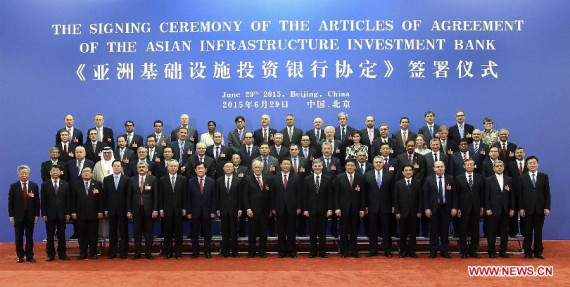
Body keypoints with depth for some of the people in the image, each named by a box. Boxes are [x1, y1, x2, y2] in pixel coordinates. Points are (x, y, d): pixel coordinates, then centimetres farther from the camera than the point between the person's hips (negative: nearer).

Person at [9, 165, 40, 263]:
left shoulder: (34, 186, 4)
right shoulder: (13, 186, 2)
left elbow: (37, 201, 3)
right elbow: (10, 202, 0)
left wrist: (37, 215, -3)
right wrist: (11, 216, -6)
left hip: (30, 216, 1)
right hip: (18, 216, 0)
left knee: (29, 237, 5)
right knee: (19, 237, 6)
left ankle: (29, 256, 12)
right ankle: (20, 256, 15)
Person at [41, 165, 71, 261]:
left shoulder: (66, 185, 7)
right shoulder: (45, 185, 3)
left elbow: (68, 200, 5)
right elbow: (43, 201, 0)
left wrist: (68, 213, -2)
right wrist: (43, 214, -6)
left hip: (62, 214, 1)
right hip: (50, 214, -1)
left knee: (61, 235, 6)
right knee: (50, 235, 4)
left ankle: (62, 254, 13)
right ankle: (50, 254, 12)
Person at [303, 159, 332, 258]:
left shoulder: (327, 179, 2)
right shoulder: (307, 179, 4)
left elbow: (330, 196, 0)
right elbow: (305, 196, 2)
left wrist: (330, 209, -5)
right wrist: (305, 209, -4)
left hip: (323, 209, 0)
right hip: (312, 209, 1)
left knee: (322, 231, 5)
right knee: (313, 231, 5)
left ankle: (322, 251, 13)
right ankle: (313, 251, 13)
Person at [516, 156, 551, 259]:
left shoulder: (544, 176, 7)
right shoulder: (522, 178, 4)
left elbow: (547, 193, 4)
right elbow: (519, 195, 1)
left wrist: (547, 207, -4)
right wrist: (520, 208, -7)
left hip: (540, 209, 1)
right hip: (527, 209, -1)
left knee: (538, 231, 5)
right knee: (527, 232, 3)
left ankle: (538, 252, 13)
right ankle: (528, 252, 9)